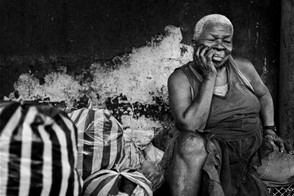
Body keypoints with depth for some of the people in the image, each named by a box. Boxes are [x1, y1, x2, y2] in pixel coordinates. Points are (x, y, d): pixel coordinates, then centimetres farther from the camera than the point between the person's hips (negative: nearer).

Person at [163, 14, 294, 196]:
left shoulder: (243, 67, 2)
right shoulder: (181, 78, -10)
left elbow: (263, 95, 22)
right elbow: (191, 127, -24)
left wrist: (270, 130, 8)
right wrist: (209, 77, -22)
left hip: (255, 153, 5)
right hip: (210, 157, -4)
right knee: (192, 143, -36)